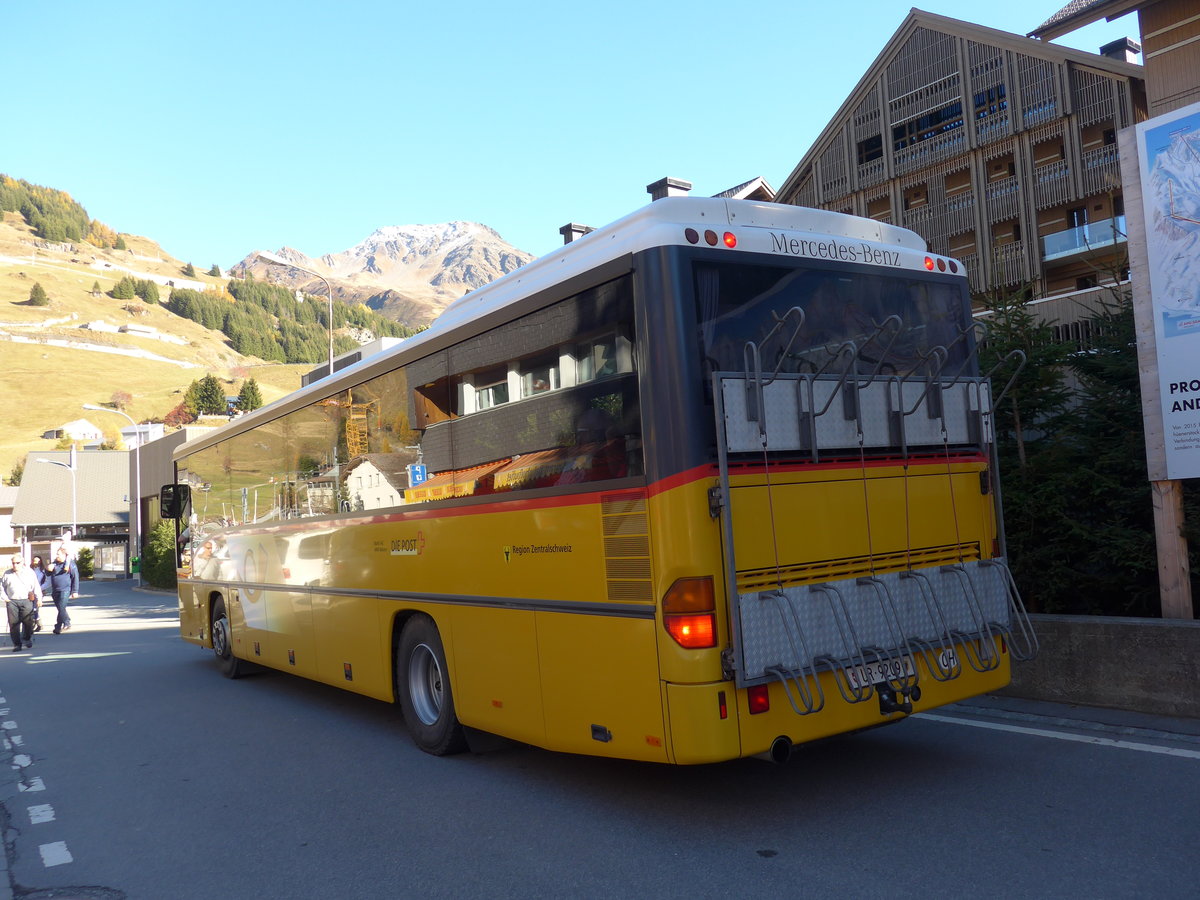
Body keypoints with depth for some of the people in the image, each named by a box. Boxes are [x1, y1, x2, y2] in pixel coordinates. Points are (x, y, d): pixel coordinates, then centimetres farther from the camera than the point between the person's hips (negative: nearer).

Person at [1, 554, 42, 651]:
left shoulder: (29, 572, 5)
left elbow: (36, 586, 5)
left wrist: (38, 598, -4)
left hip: (26, 601, -1)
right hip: (12, 601, 1)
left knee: (28, 621, 0)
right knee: (13, 623, -3)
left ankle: (27, 639, 23)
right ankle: (17, 644, 3)